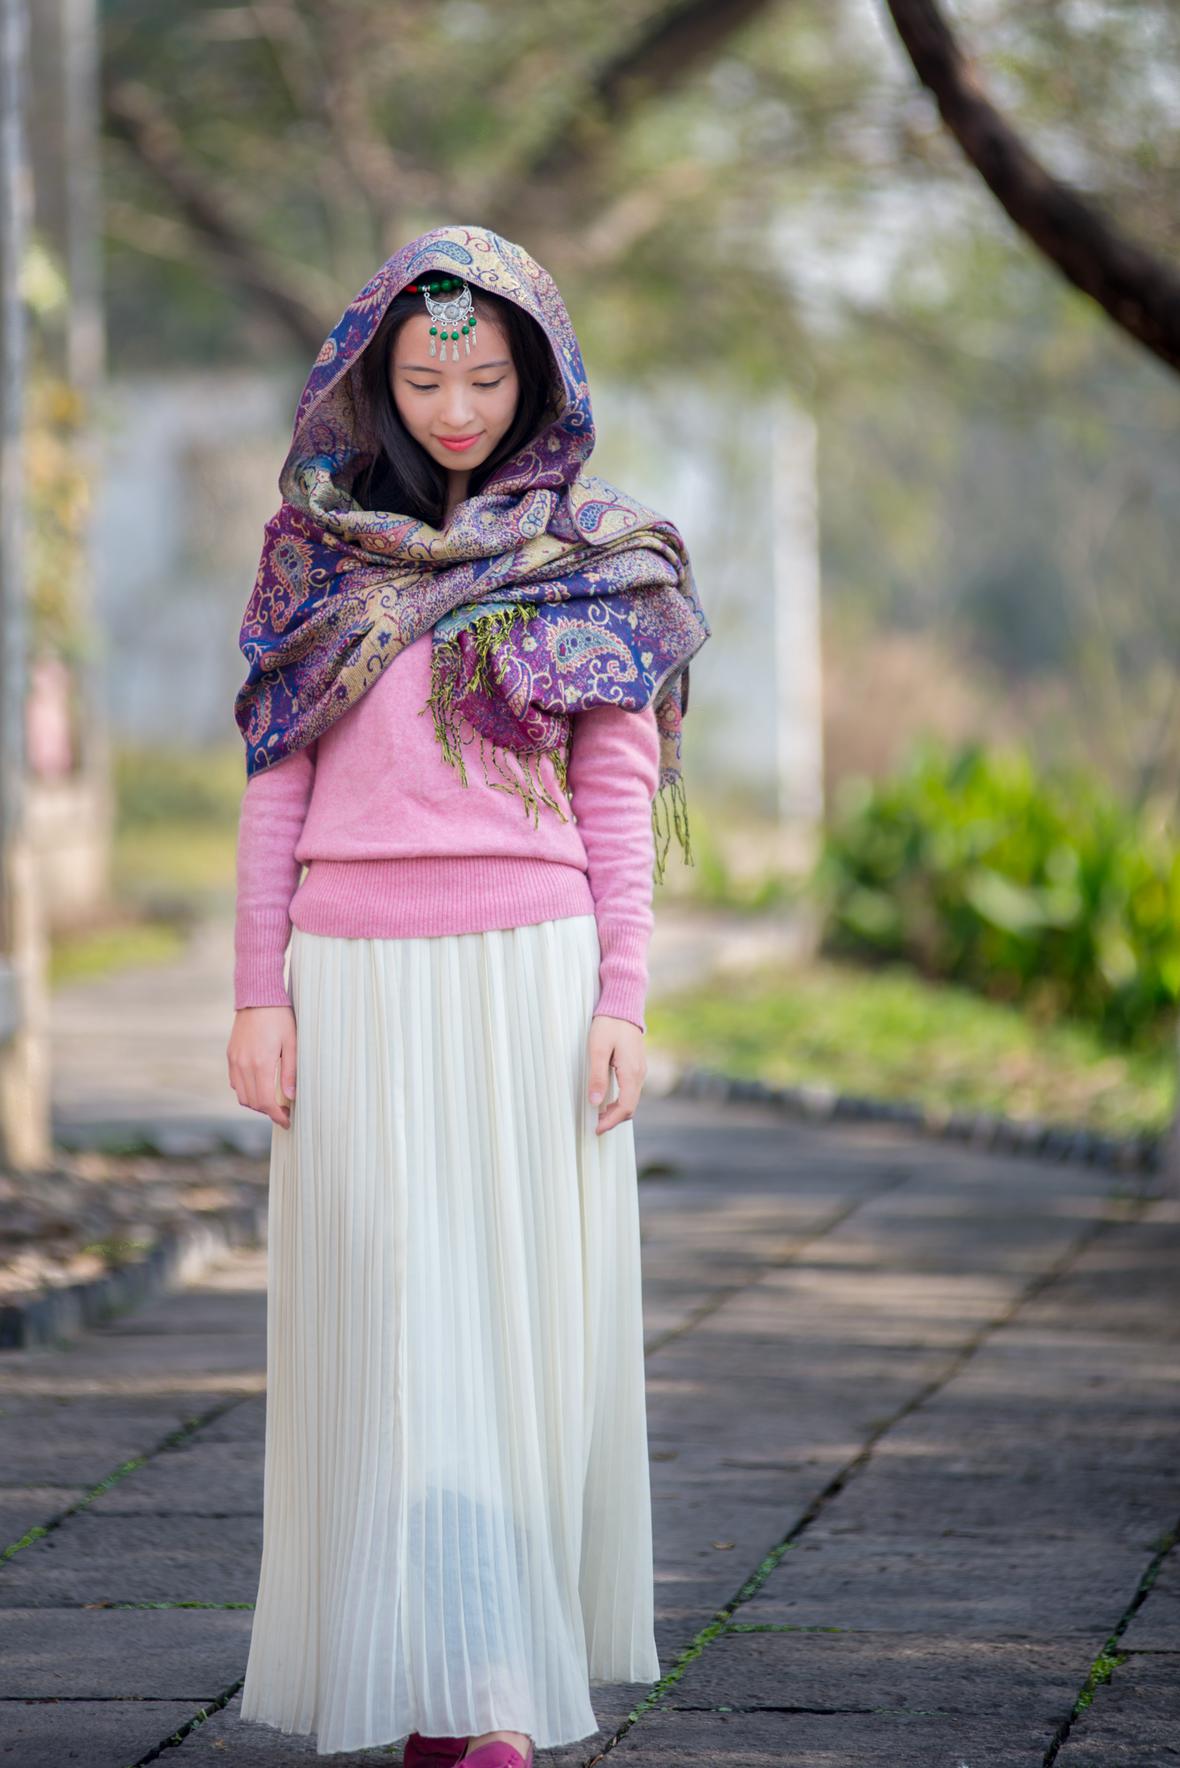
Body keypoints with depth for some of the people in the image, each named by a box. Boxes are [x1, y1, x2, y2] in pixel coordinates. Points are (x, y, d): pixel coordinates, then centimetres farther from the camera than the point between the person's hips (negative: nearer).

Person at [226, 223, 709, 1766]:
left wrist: (622, 1000, -4)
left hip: (529, 978, -1)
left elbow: (616, 792, 4)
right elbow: (277, 784, 8)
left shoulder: (593, 566, 5)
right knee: (395, 1321, -5)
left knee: (520, 1313, 0)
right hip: (357, 984, 1)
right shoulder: (319, 551, 8)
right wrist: (258, 993, 0)